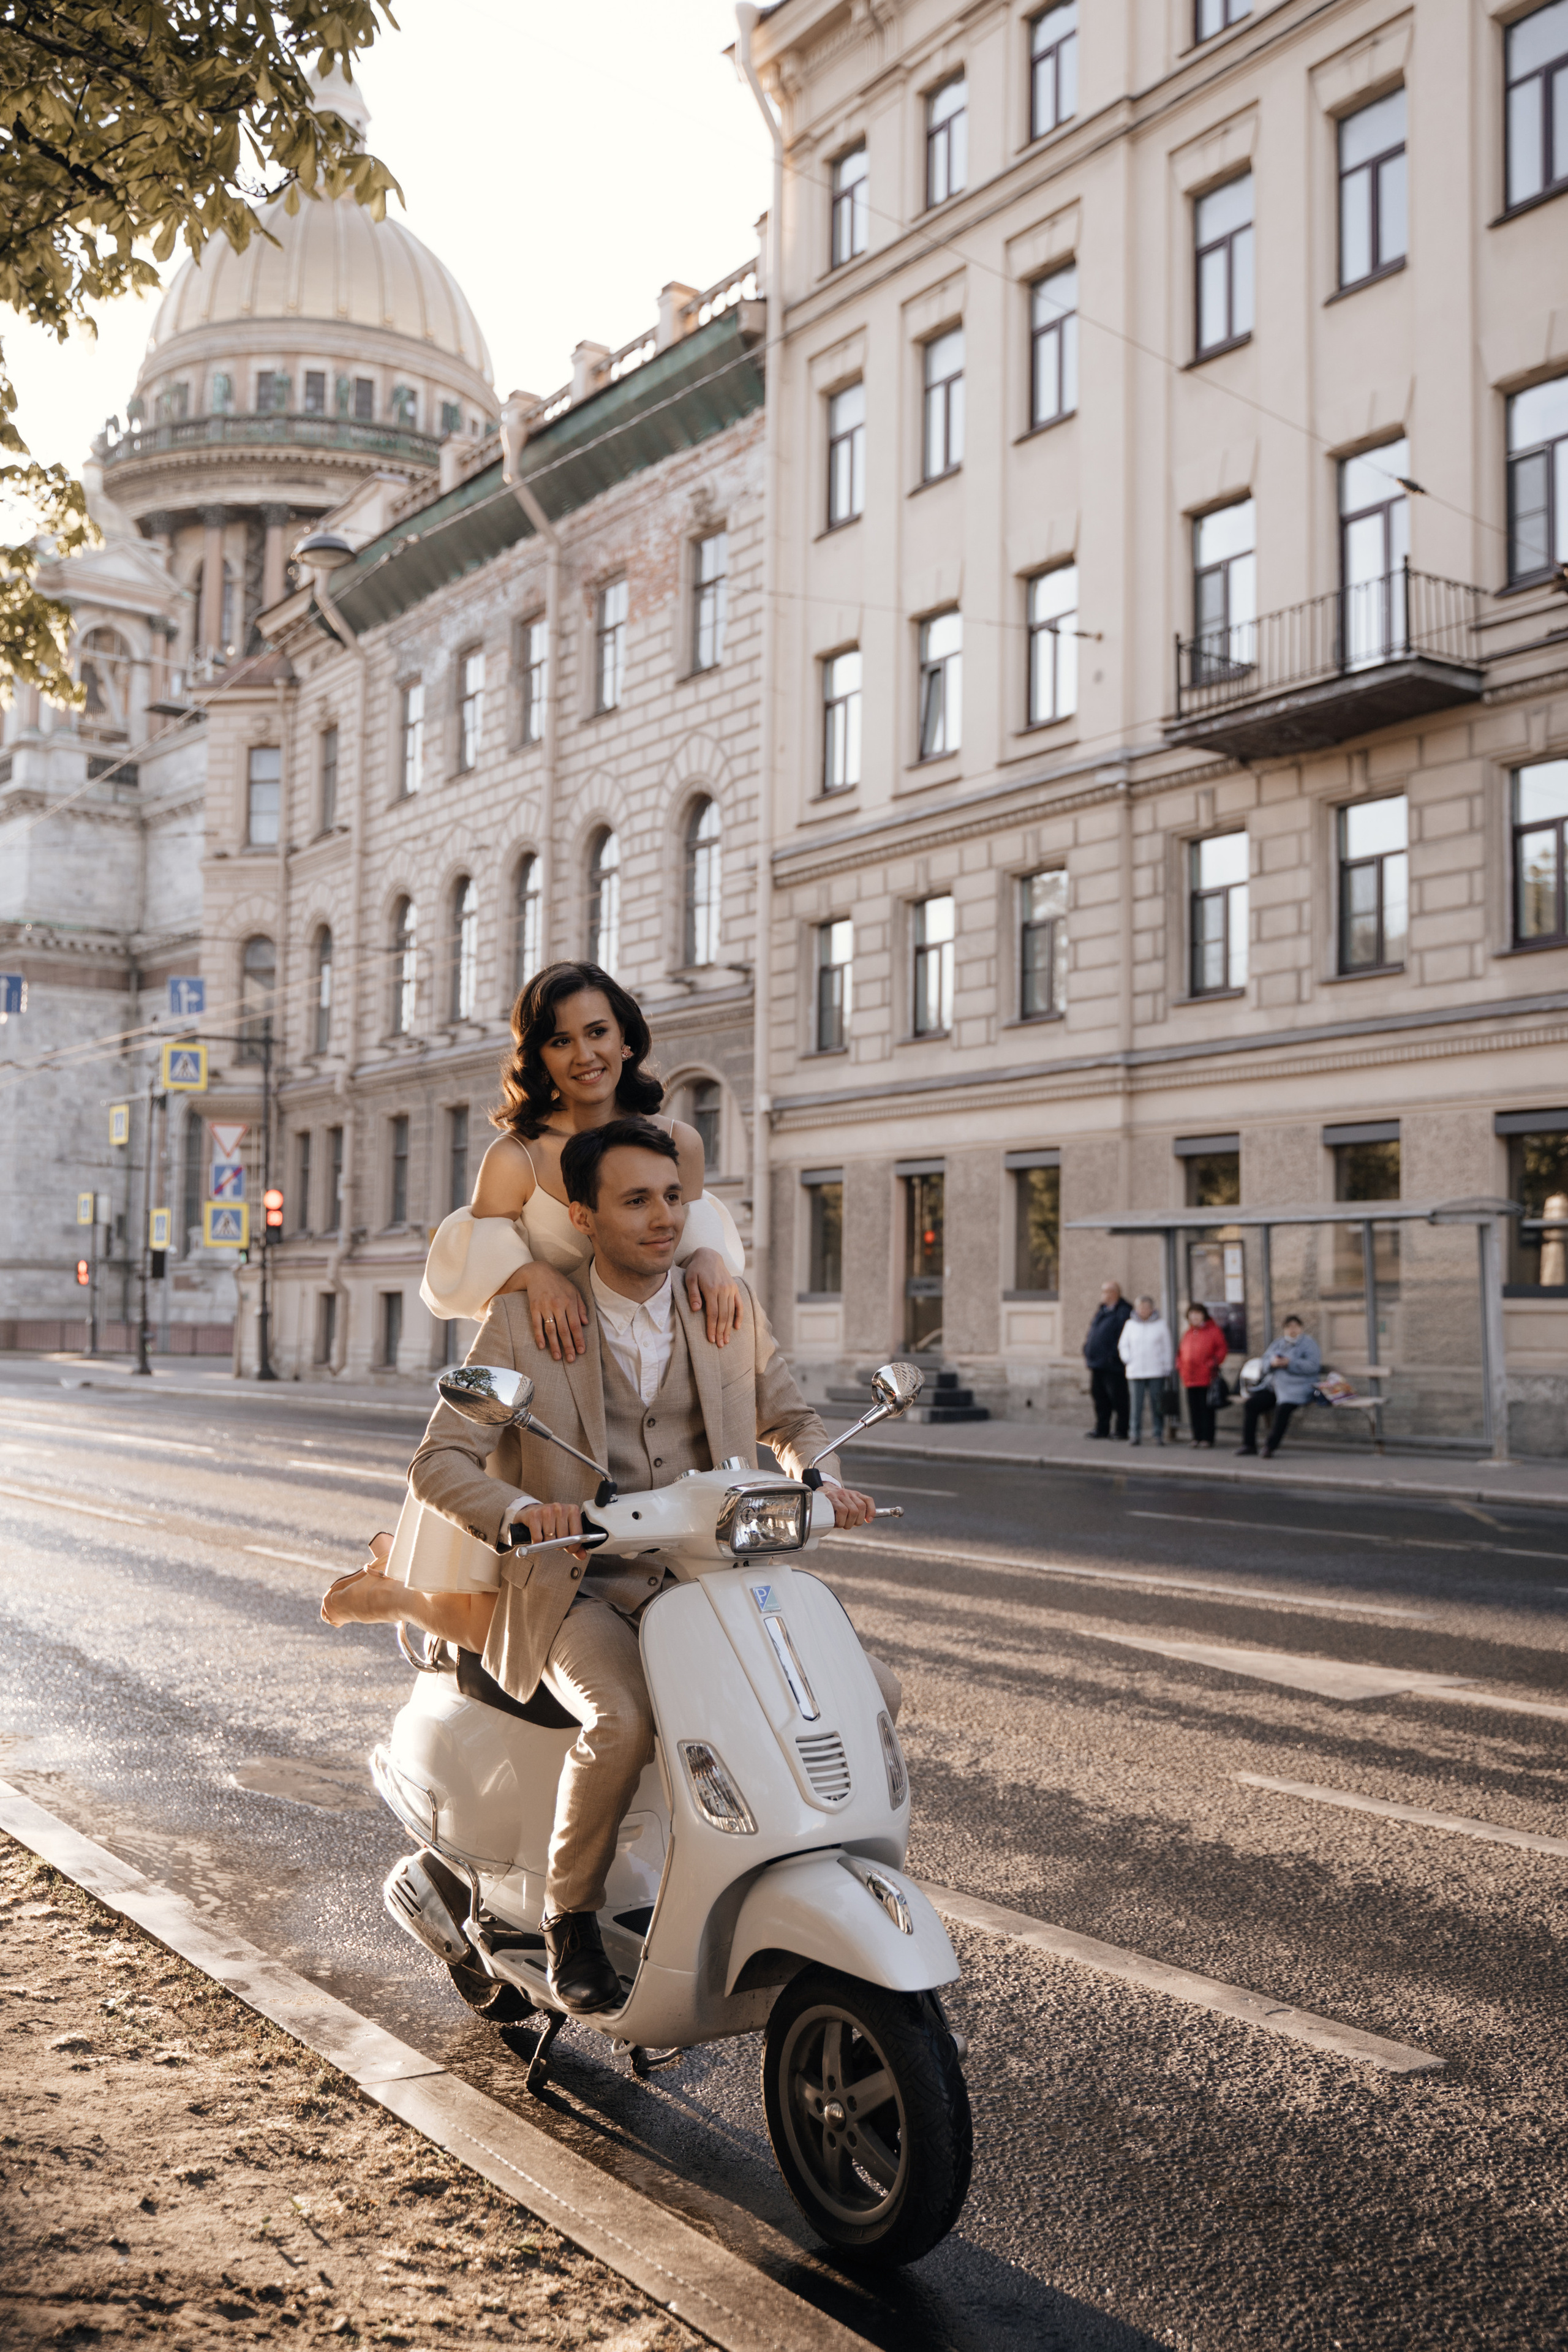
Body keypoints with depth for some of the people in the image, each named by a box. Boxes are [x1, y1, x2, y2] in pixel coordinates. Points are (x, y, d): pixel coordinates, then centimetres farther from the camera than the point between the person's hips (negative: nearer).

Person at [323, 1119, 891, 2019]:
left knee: (872, 1690, -12)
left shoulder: (731, 1304, 5)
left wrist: (822, 1478, -7)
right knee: (622, 1720, -34)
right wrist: (521, 1511, -29)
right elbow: (439, 1461, -8)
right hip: (580, 1583, -4)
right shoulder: (525, 1320, -5)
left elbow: (790, 1416, 17)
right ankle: (570, 1917, -6)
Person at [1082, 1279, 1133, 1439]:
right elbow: (1092, 1332, 24)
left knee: (1118, 1398, -2)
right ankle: (1101, 1429, 20)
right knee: (1099, 1396, 12)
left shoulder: (1123, 1312, -10)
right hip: (1097, 1363, 9)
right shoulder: (1101, 1310, 17)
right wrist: (1088, 1349, 14)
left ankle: (1122, 1430, 6)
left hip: (1113, 1365, -9)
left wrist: (1115, 1356, -23)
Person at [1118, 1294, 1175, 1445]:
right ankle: (1136, 1435, 2)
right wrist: (1128, 1359, 1)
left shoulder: (1161, 1324, 4)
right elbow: (1123, 1345, 16)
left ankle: (1159, 1434, 5)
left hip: (1156, 1372, -1)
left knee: (1156, 1405, -2)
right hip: (1135, 1373, 1)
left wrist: (1168, 1369, 5)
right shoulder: (1130, 1324, 8)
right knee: (1137, 1405, -3)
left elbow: (1167, 1347, 8)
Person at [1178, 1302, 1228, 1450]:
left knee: (1206, 1408, -4)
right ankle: (1197, 1437, 13)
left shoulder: (1213, 1331, -1)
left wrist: (1214, 1363, -15)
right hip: (1189, 1378, 6)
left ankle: (1208, 1438, -1)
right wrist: (1179, 1366, 11)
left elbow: (1222, 1349, -5)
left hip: (1206, 1378, -6)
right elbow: (1181, 1352, 22)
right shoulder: (1187, 1333, 16)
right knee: (1194, 1409, 7)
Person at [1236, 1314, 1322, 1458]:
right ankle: (1249, 1444, -3)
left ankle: (1271, 1447, -23)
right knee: (1250, 1404, -9)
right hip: (1272, 1385, 7)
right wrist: (1273, 1362, -12)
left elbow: (1313, 1365, -13)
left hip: (1295, 1387, -7)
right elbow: (1265, 1360, 12)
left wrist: (1290, 1363, -19)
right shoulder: (1278, 1343, 21)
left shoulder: (1308, 1343, 2)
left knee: (1282, 1409, -32)